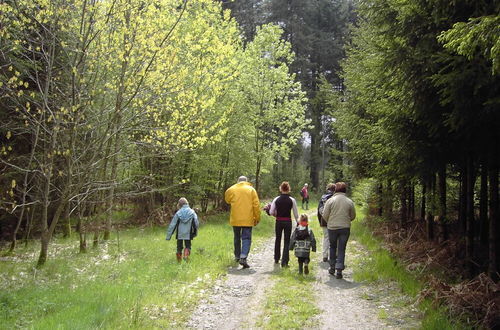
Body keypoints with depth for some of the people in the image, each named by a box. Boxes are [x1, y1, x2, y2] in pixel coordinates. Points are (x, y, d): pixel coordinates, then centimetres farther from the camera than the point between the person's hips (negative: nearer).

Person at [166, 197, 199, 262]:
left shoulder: (178, 213, -5)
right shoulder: (192, 212, -3)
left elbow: (172, 225, -4)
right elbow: (196, 223, -3)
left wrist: (168, 236, 1)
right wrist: (195, 233, 13)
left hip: (179, 234, 0)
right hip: (188, 234, 0)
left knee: (179, 246, 16)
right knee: (188, 246, 14)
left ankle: (179, 260, 21)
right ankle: (186, 254, -15)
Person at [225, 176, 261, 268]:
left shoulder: (232, 189, 3)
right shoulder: (251, 189, 2)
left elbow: (227, 200, 17)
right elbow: (256, 205, 0)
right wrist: (257, 218, 6)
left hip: (235, 219, 2)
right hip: (248, 219, -2)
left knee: (237, 238, 18)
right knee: (246, 238, -3)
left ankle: (237, 256, 28)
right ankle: (243, 257, -20)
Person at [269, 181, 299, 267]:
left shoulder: (276, 199, -5)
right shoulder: (292, 200, -7)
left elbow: (271, 212, -5)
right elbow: (296, 214, -4)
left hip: (278, 222, 2)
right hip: (288, 221, -1)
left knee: (278, 239, 20)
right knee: (287, 241, 5)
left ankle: (276, 259, 32)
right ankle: (284, 262, 0)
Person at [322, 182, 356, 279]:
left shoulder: (330, 201, -5)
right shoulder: (349, 202, -1)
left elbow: (325, 215, -5)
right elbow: (353, 216, 6)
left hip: (332, 227, 0)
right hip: (345, 228, 0)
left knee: (333, 247, 18)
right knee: (341, 249, 5)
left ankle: (332, 268, 24)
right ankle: (339, 270, -2)